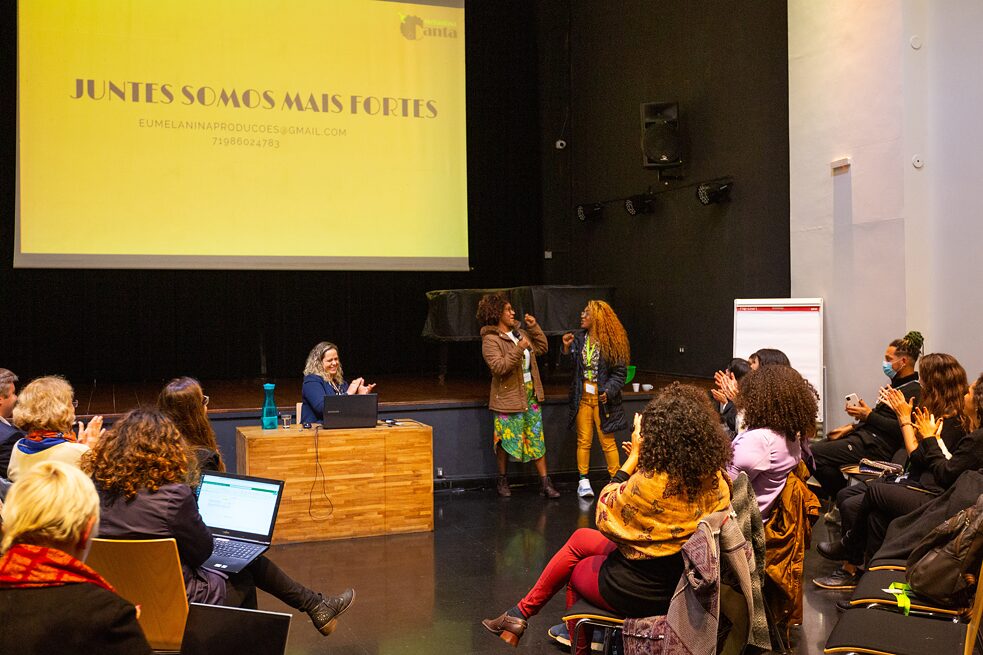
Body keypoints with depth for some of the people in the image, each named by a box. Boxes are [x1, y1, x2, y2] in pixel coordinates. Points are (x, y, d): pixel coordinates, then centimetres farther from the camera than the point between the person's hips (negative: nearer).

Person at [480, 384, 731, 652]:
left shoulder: (649, 484, -31)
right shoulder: (716, 479, -10)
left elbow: (604, 515, -13)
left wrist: (634, 456, -10)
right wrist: (643, 461, 0)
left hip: (641, 592, -6)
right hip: (683, 579, 7)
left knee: (575, 570, 26)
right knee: (580, 538, 22)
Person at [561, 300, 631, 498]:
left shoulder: (612, 342, -6)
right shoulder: (578, 339, 5)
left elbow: (620, 373, -5)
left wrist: (609, 391, -18)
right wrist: (566, 349, -13)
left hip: (602, 398, -3)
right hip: (582, 397, 3)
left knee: (608, 442, 2)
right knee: (583, 441, 6)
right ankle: (583, 482, 14)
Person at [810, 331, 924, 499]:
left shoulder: (913, 391, -10)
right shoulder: (896, 385, 22)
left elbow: (901, 429, -20)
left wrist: (868, 415, -14)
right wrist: (851, 427, 13)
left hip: (876, 447, -11)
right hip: (864, 435, 11)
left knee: (813, 454, -21)